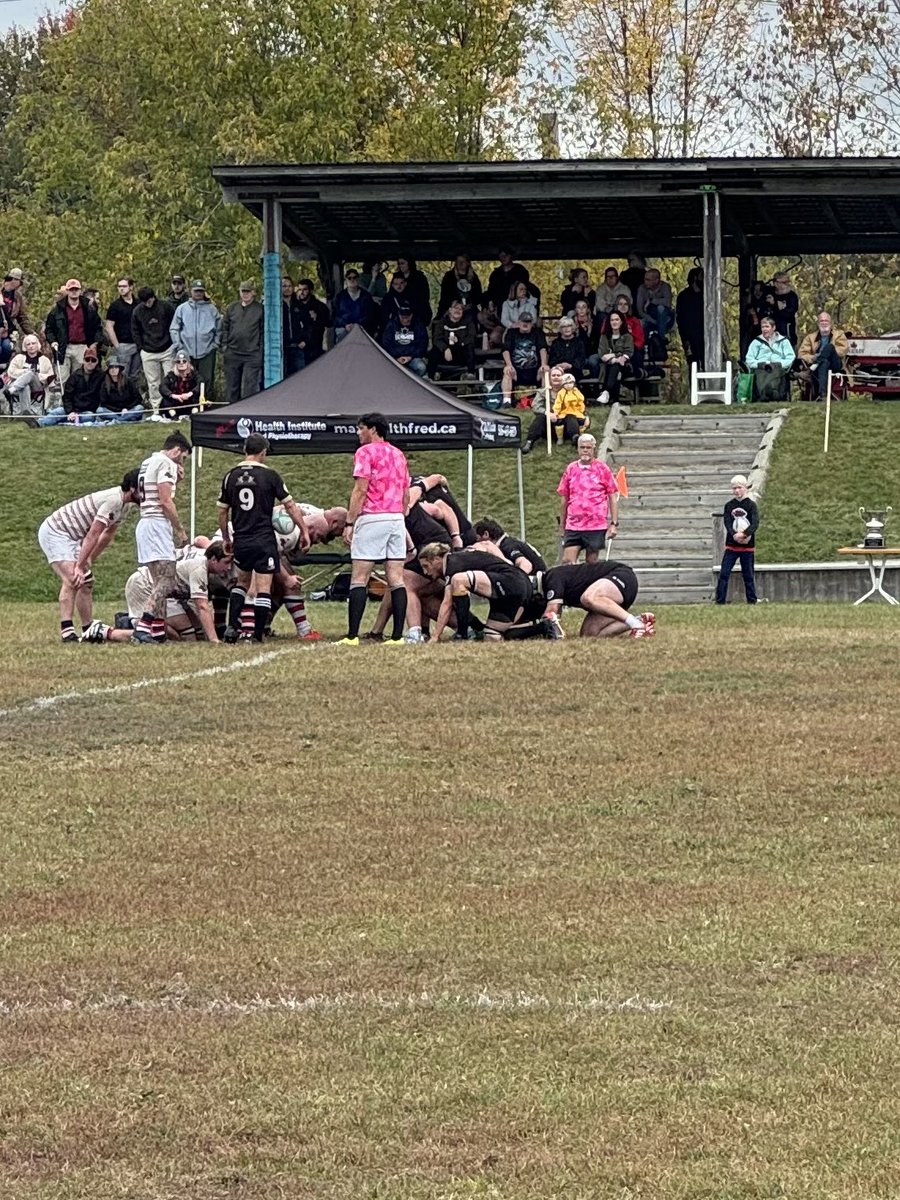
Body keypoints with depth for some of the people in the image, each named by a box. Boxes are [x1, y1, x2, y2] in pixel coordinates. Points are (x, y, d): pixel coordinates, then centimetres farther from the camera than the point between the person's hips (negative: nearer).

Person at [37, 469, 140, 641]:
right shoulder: (113, 500, -26)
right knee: (71, 580, -24)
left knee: (87, 583, 11)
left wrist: (89, 560, 17)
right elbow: (93, 535, -27)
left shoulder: (126, 504, 6)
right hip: (54, 532, -10)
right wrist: (79, 566, -26)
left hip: (72, 537, 10)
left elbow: (108, 534, 18)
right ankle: (67, 631, -30)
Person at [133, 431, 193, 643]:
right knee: (165, 580, -13)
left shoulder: (147, 463, 20)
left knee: (159, 582, 12)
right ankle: (143, 626, -25)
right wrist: (180, 530, -8)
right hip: (157, 524, -10)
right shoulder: (166, 464, -8)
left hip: (144, 524, 10)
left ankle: (159, 631, 9)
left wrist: (175, 479, 19)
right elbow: (166, 502, -15)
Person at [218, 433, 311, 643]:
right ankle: (258, 635, -1)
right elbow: (290, 506, -4)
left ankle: (232, 626, 8)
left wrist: (226, 539, 24)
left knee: (242, 582, 21)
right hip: (264, 540, -4)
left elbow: (222, 512, 11)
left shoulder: (231, 476, 4)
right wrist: (304, 531, 5)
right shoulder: (269, 475, -7)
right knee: (263, 588, 0)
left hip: (241, 540, 4)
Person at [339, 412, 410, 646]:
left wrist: (349, 523, -10)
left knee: (359, 579, -5)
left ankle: (352, 636, -11)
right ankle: (397, 635, -3)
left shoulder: (365, 452, -3)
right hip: (397, 519, 6)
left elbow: (360, 490, -11)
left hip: (372, 519, -6)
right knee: (396, 579, 3)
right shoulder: (398, 454, 18)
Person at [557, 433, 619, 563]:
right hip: (573, 526, 2)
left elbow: (613, 497, 1)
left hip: (596, 526, -2)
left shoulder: (602, 469, 0)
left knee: (591, 563, 4)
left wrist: (614, 523, -5)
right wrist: (562, 524, 14)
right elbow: (565, 498, 14)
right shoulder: (571, 469, 8)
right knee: (567, 562, -7)